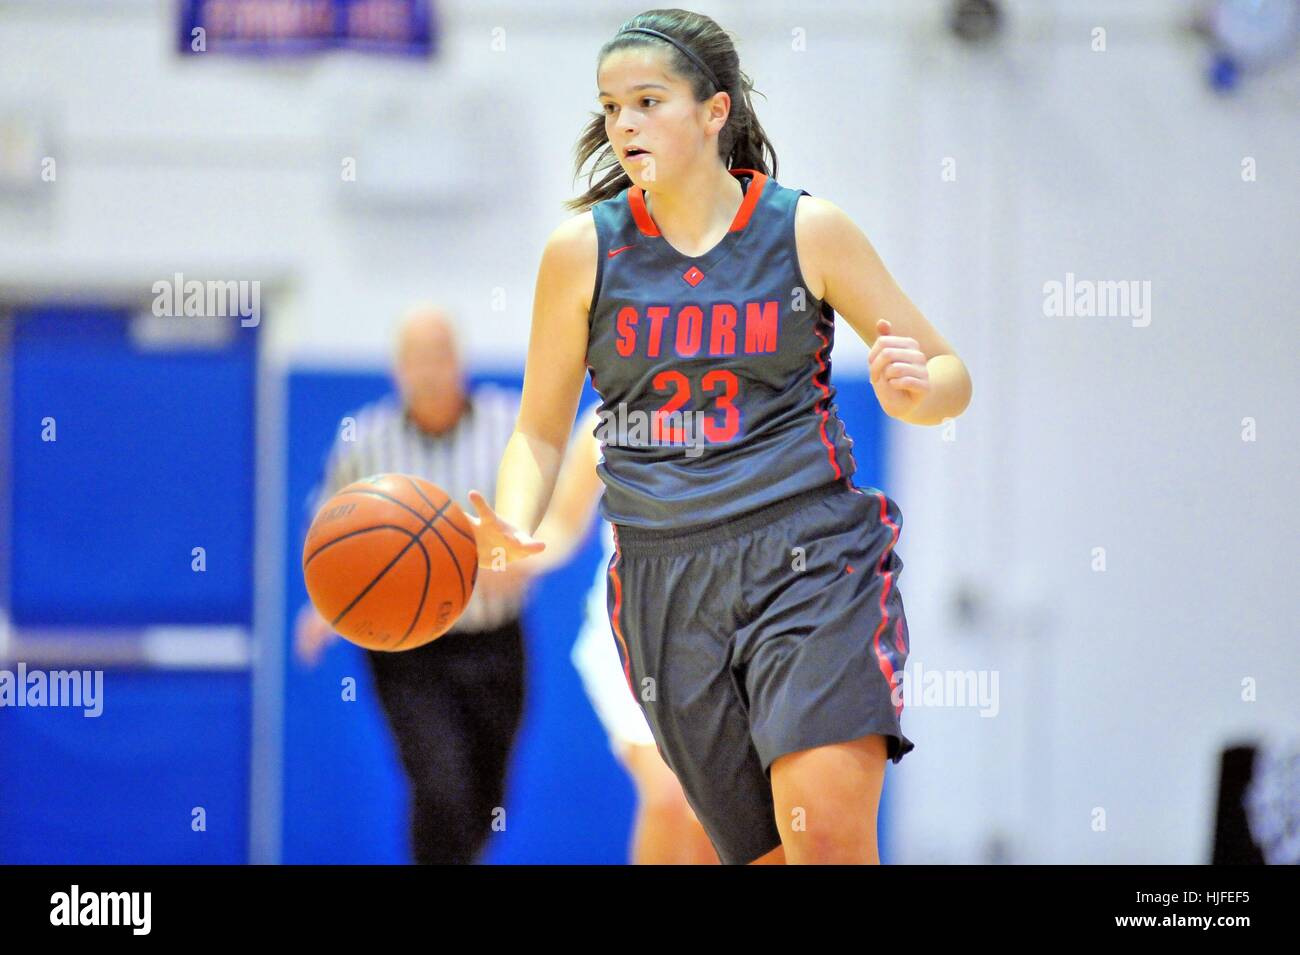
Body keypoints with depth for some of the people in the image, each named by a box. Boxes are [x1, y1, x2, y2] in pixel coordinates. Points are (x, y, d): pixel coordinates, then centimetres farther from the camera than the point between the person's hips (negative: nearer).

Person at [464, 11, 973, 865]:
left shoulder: (808, 230, 1)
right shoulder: (584, 249, 4)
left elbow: (949, 377, 8)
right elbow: (542, 429, 13)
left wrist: (911, 393, -16)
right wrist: (513, 530, -8)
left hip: (810, 557, -2)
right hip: (666, 581, 2)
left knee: (828, 836, -22)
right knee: (767, 852, 3)